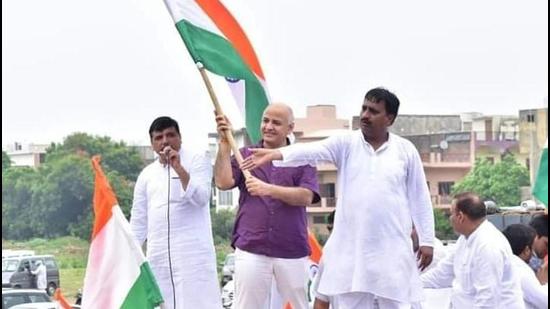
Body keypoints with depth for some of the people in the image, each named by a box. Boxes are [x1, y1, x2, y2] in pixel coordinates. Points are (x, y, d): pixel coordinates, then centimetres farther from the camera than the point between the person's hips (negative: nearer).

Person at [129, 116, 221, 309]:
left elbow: (201, 198, -12)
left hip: (193, 252, -5)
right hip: (158, 255, 5)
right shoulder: (147, 174, 14)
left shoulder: (197, 160, 2)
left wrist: (179, 168, -19)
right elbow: (138, 219, 17)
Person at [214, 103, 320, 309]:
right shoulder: (245, 155, 9)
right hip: (250, 249, 0)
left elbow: (306, 197, -9)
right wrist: (225, 144, -10)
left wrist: (268, 189, -21)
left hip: (292, 251, 0)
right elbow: (223, 182, -5)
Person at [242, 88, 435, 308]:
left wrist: (427, 240, 4)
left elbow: (419, 198, 6)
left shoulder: (406, 150, 2)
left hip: (392, 249, -1)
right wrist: (274, 154, -34)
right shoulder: (346, 143, 1)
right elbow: (311, 151, -16)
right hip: (351, 247, 1)